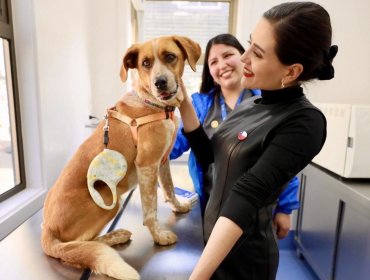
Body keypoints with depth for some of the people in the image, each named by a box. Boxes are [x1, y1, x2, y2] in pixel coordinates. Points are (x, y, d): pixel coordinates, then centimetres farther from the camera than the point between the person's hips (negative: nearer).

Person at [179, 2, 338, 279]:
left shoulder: (304, 122, -22)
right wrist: (183, 103, -7)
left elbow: (246, 195, -30)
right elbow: (208, 156, 2)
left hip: (244, 255, -7)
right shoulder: (248, 105, -1)